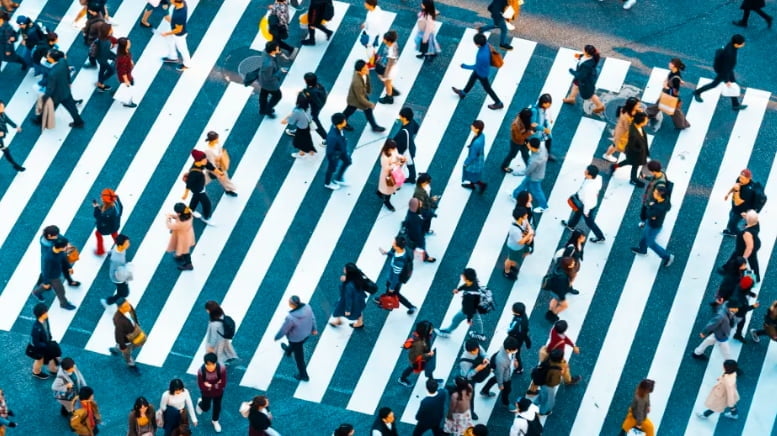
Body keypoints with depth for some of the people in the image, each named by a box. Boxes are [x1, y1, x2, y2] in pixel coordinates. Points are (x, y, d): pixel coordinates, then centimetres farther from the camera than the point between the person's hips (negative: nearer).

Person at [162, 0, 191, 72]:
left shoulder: (179, 15, -46)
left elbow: (178, 30, -29)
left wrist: (167, 33, -16)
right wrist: (171, 19, 10)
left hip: (179, 34, -8)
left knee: (182, 49, 21)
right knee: (170, 42, 32)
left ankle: (186, 64, 49)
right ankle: (172, 57, 60)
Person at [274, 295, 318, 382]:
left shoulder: (291, 317, -42)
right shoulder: (307, 307, -27)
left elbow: (283, 330, -23)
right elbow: (312, 318, -7)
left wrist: (277, 337, -2)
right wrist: (314, 329, 14)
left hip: (296, 338, -6)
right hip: (306, 334, 6)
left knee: (299, 357, 21)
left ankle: (303, 375, 43)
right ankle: (288, 351, 72)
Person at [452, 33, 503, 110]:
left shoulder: (482, 56, -47)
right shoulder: (486, 44, -26)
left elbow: (476, 67, -27)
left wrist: (465, 66, -13)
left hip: (482, 73, -7)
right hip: (483, 66, 7)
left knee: (487, 88, 19)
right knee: (472, 78, 30)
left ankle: (498, 103, 40)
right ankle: (463, 93, 55)